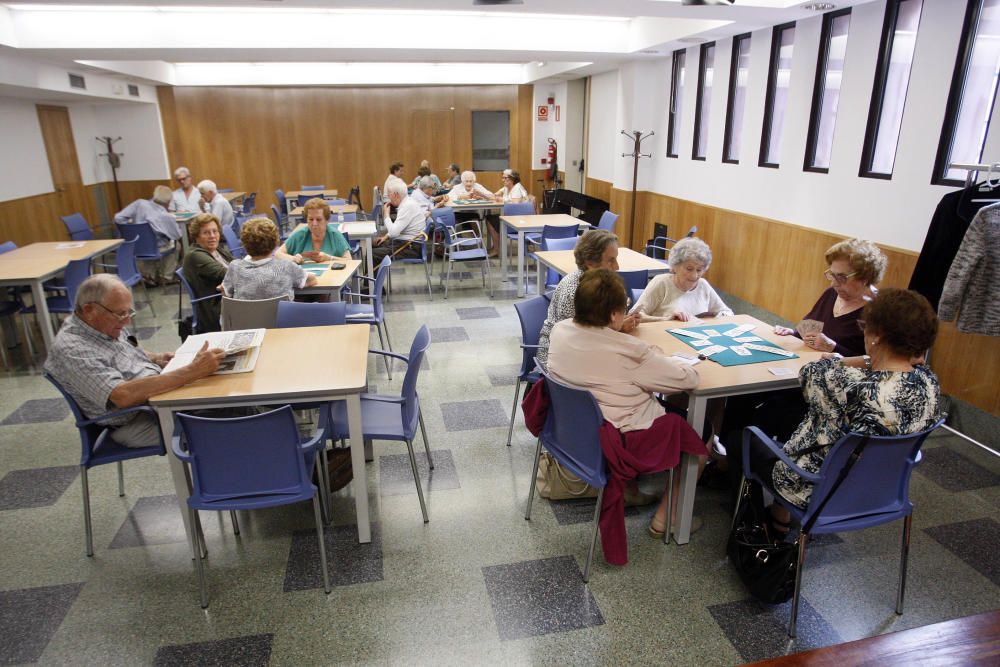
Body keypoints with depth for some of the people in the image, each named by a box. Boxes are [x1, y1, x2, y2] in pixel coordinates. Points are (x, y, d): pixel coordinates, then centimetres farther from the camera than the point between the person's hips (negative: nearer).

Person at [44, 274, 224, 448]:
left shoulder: (105, 324, 5)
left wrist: (156, 358, 3)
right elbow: (122, 395, -35)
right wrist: (192, 372, -38)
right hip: (135, 421, -9)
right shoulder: (71, 349, -22)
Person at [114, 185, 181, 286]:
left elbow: (118, 218, -10)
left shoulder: (139, 203, -12)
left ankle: (150, 275, 38)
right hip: (155, 249, -4)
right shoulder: (167, 217, -21)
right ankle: (167, 277, 32)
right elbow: (177, 235, -5)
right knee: (175, 244, 27)